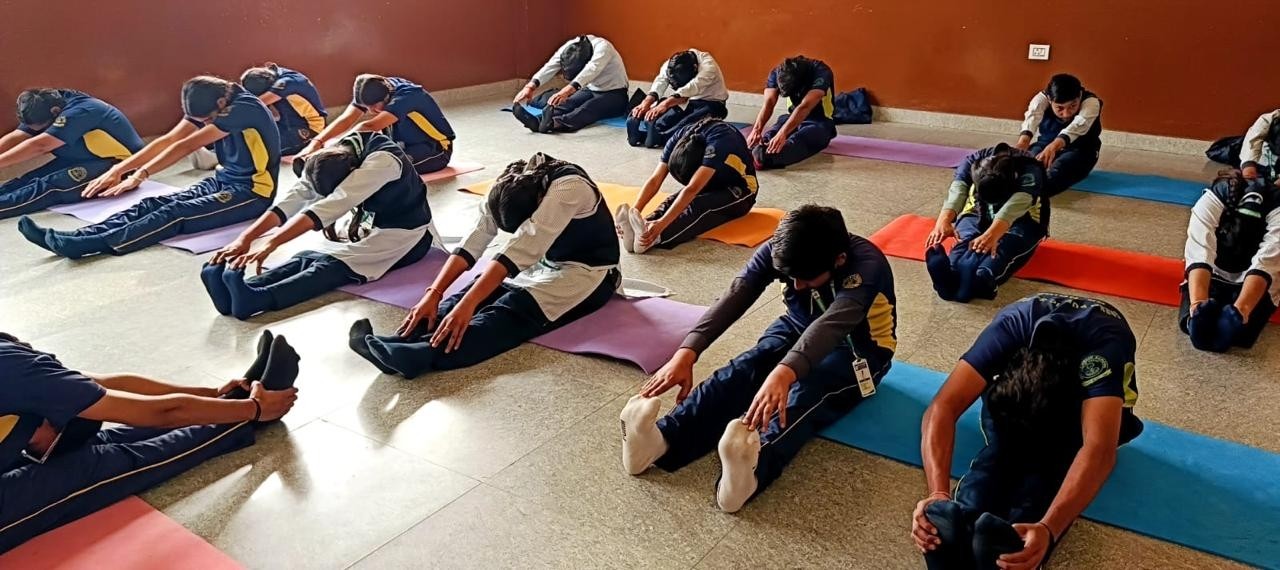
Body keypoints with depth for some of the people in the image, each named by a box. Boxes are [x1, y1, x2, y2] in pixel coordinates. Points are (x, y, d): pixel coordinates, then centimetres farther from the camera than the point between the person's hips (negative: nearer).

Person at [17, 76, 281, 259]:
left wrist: (141, 175, -27)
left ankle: (93, 244, -41)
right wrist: (118, 169, -9)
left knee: (177, 213, -28)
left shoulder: (243, 108, -21)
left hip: (253, 192, -8)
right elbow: (167, 140, 0)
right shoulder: (211, 102, 5)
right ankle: (78, 237, -22)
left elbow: (187, 146, -25)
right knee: (153, 204, -12)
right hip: (223, 180, 8)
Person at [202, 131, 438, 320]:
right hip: (372, 230, 7)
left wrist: (270, 244, -46)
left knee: (333, 264, -32)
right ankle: (236, 289, -42)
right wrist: (244, 238, -31)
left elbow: (330, 208, -40)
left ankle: (256, 298, -53)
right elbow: (293, 199, -18)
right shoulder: (333, 158, -8)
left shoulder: (382, 161, -31)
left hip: (405, 236, -7)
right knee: (307, 258, -23)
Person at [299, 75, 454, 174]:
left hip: (437, 149, -8)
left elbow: (369, 127, -42)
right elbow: (345, 120, -21)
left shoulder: (406, 96, -32)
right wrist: (316, 142, -37)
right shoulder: (371, 93, -10)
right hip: (406, 145, 8)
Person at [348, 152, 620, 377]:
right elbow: (474, 241, -15)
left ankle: (407, 356, -49)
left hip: (586, 273, -7)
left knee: (508, 312, -31)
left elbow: (520, 251, -38)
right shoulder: (511, 186, -11)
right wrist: (433, 293, -27)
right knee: (482, 290, -20)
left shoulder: (568, 188, -32)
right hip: (545, 263, 7)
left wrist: (468, 304, -43)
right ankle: (399, 342, -35)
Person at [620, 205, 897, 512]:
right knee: (745, 368, -27)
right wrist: (686, 354, -44)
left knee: (808, 391, -37)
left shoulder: (867, 265, -32)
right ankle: (662, 438, -48)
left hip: (857, 349, -4)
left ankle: (752, 467, -67)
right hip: (799, 329, 4)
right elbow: (734, 298, -30)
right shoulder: (780, 249, -19)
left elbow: (832, 325, -49)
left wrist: (782, 375, -67)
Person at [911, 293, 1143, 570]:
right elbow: (942, 409, -44)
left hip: (1087, 401, -1)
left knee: (1055, 455, -32)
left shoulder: (1105, 345, -42)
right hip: (1014, 394, 1)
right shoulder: (1010, 328, -36)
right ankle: (958, 530, -50)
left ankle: (1011, 545, -52)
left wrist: (1047, 530, -69)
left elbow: (1099, 451, -54)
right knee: (1003, 445, -30)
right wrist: (938, 494, -60)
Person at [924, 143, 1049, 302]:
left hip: (1020, 220, -1)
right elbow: (956, 192, -33)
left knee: (1001, 247, -37)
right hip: (978, 215, 1)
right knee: (966, 240, -35)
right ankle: (951, 274, -68)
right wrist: (943, 223, -54)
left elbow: (1013, 208, -41)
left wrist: (991, 235, -60)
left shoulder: (1030, 171, -24)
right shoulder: (972, 162, -16)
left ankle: (981, 279, -69)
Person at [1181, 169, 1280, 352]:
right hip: (1213, 276, 0)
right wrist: (1198, 304, -52)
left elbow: (1265, 264, -34)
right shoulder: (1212, 199, -24)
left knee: (1238, 327, -34)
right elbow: (1199, 254, -35)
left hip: (1258, 284, 0)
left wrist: (1240, 310, -51)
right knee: (1192, 320, -32)